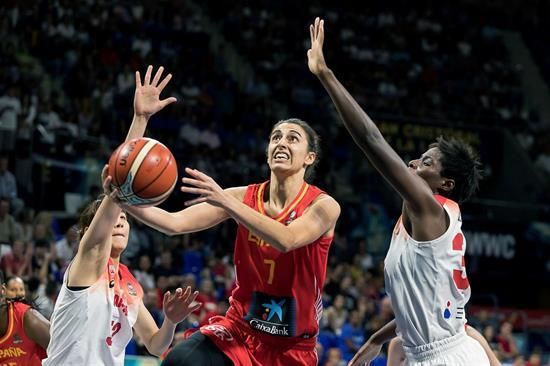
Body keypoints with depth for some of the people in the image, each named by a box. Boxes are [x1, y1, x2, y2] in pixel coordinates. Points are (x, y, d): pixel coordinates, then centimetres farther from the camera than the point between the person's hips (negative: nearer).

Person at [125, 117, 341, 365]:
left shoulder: (324, 206, -10)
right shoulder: (246, 197, -2)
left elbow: (287, 240, -31)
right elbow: (175, 224, -11)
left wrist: (226, 201, -38)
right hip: (239, 329, 2)